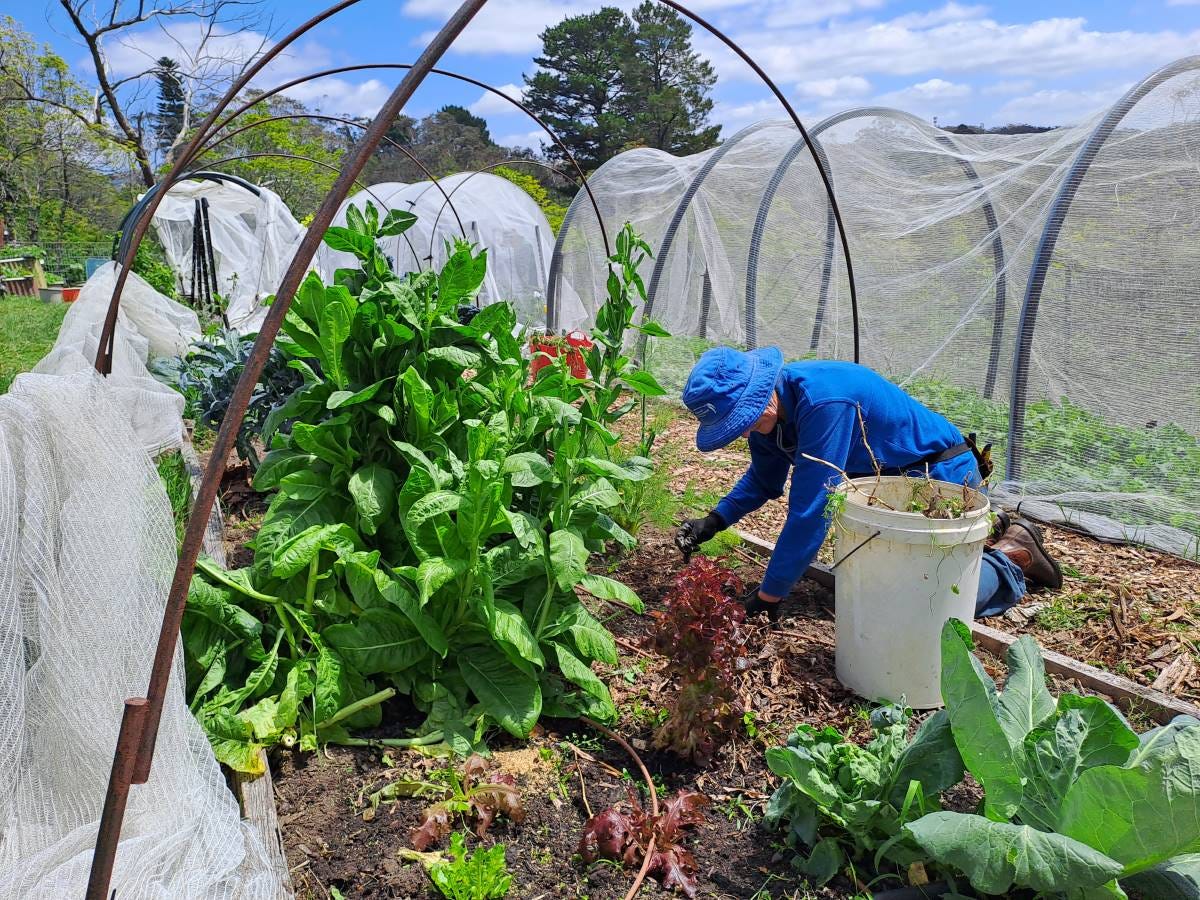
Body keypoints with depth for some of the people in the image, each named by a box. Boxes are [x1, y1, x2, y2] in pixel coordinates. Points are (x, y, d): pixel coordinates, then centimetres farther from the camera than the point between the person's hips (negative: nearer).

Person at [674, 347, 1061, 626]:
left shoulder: (822, 402, -37)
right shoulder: (768, 403, -9)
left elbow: (810, 509, -36)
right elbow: (763, 481, 7)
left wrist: (769, 594, -30)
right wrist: (714, 522, -9)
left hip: (943, 476, -9)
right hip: (891, 481, 9)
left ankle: (1013, 554, 12)